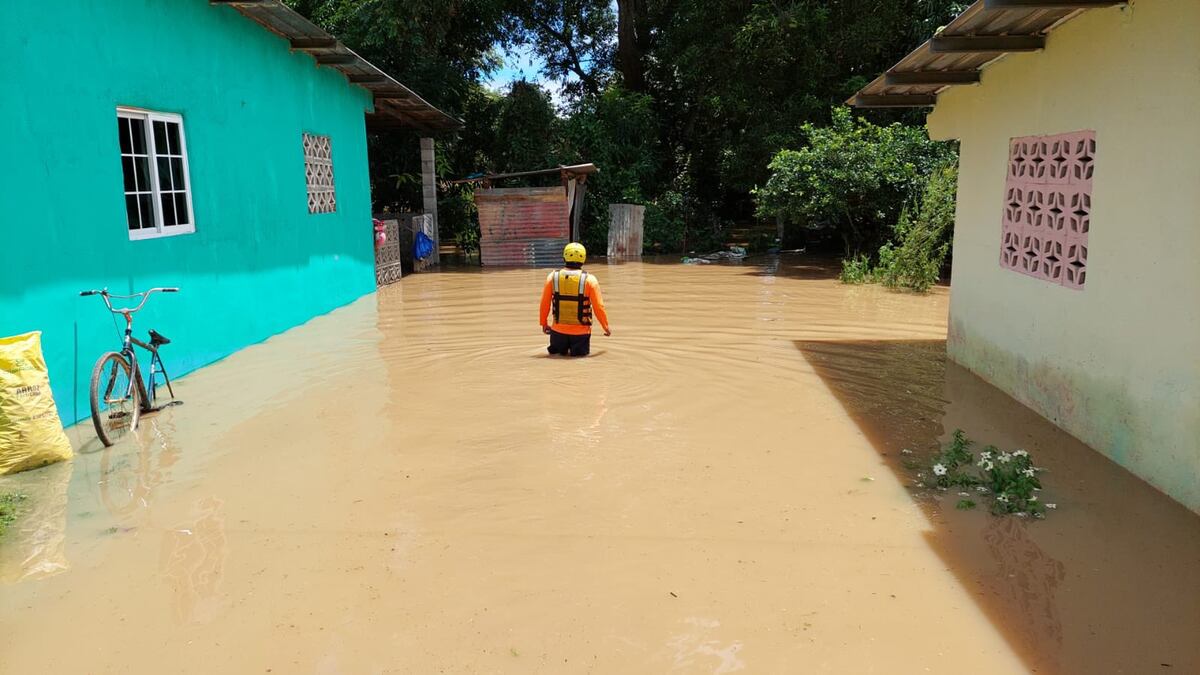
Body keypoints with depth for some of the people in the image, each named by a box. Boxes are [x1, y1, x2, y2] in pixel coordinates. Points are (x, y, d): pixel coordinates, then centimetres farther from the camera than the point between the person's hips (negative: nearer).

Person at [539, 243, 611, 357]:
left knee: (556, 351, 27)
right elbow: (598, 308, -6)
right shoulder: (589, 280, -9)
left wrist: (544, 323, 17)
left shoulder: (553, 277, -4)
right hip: (581, 331, -2)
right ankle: (576, 350, -9)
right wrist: (606, 327, 9)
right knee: (581, 353, 19)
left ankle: (561, 348, -2)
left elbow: (544, 304, 1)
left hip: (558, 329, 2)